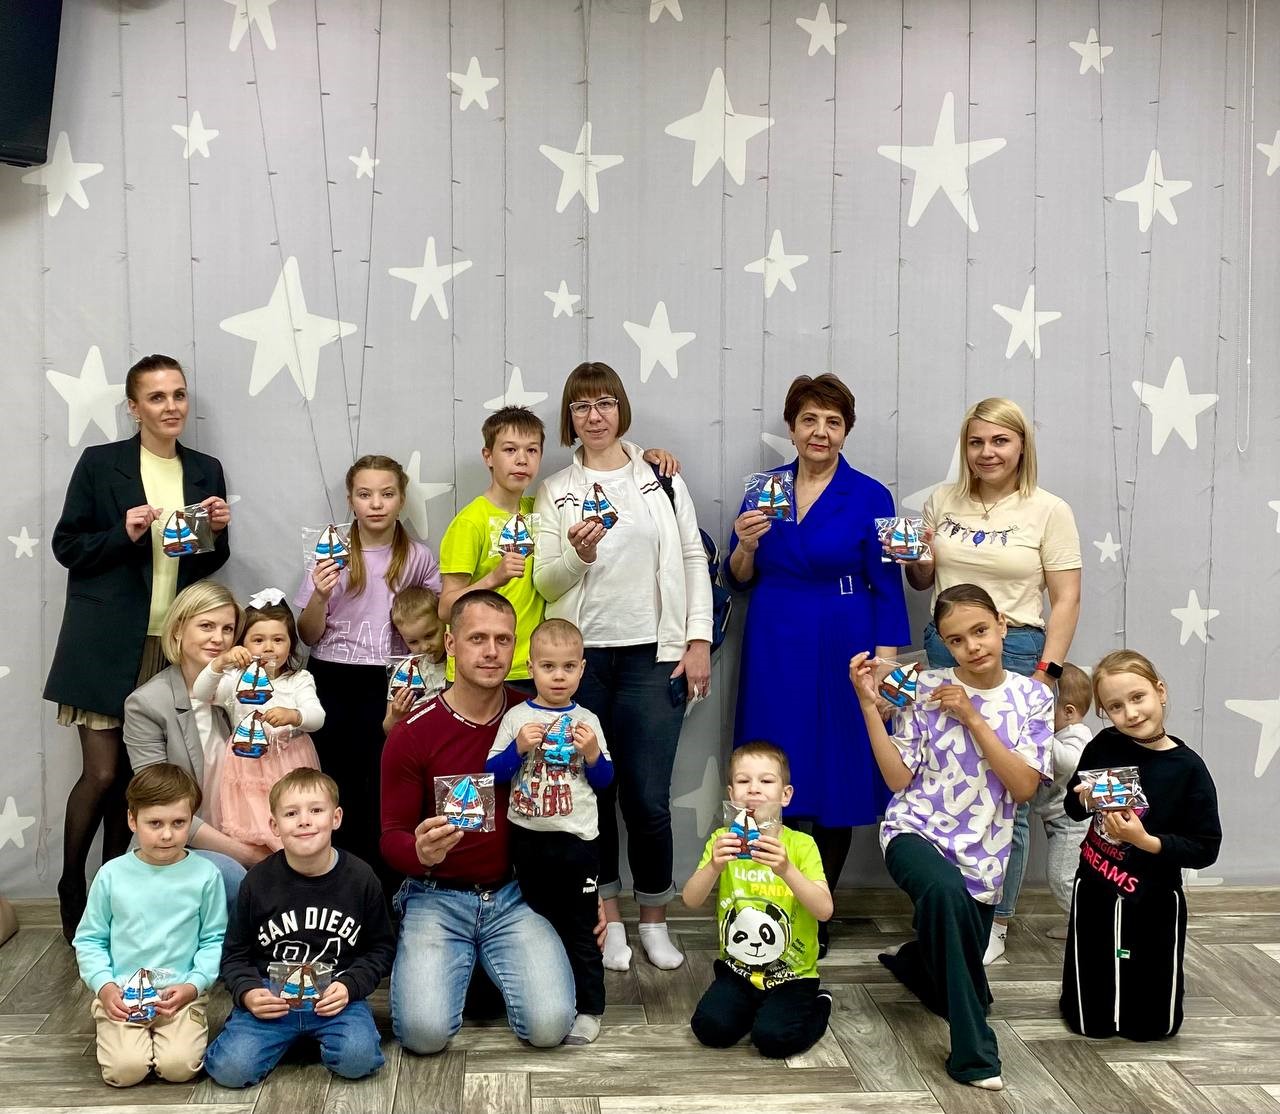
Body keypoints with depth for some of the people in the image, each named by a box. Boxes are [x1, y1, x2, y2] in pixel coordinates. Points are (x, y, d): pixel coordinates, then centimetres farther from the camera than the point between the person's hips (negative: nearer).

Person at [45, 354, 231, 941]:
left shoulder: (206, 471, 9)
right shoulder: (99, 464, -1)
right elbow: (66, 546, 0)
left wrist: (219, 531, -6)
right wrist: (124, 534, -16)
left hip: (174, 644, 3)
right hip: (108, 644, -3)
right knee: (102, 772, -5)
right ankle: (71, 897, 15)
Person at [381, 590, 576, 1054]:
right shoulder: (412, 734, -7)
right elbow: (391, 836, -2)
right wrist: (420, 852, -26)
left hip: (514, 896, 1)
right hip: (437, 897, -1)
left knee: (549, 1024, -18)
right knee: (425, 1030, -21)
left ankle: (498, 966, 16)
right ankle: (460, 963, 15)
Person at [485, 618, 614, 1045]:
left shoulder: (587, 721, -1)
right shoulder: (517, 717, -1)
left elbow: (604, 780, 3)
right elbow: (491, 774, -3)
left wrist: (592, 753, -16)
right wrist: (519, 747, -19)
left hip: (577, 839, -1)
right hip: (528, 838, 2)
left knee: (581, 929, 5)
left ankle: (588, 1008, 15)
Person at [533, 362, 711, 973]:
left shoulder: (662, 478, 7)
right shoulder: (555, 492, 7)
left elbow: (693, 560, 6)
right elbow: (545, 582, 3)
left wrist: (699, 640, -2)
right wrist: (579, 554, -18)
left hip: (652, 656, -1)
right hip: (581, 657, 1)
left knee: (648, 798, -2)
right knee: (593, 792, 6)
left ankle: (654, 920, 16)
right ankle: (609, 918, 22)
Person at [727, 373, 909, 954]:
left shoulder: (870, 497, -2)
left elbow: (887, 589, -3)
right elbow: (741, 579, 10)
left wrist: (885, 667, -10)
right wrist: (745, 543, -11)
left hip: (841, 652, -2)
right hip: (772, 650, 3)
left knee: (837, 780, 4)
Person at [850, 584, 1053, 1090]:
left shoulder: (1032, 697, 0)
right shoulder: (925, 688, -4)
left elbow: (1024, 787, -9)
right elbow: (898, 779, -5)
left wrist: (971, 717, -17)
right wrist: (869, 704, -14)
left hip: (982, 855, 3)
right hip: (915, 832, -3)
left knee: (952, 989, 11)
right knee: (947, 891, -40)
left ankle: (907, 959, 48)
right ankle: (974, 1052, -28)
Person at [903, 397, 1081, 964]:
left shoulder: (1049, 511, -2)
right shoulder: (942, 502, 9)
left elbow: (1066, 599, -3)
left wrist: (1045, 674, -11)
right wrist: (915, 560, -3)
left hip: (1014, 653, -3)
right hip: (943, 651, 4)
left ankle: (995, 923, 15)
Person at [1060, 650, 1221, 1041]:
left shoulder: (1188, 768, -14)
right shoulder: (1104, 746, -7)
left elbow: (1205, 849, -15)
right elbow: (1073, 811, 7)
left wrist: (1145, 840, -25)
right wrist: (1085, 799, -14)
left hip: (1154, 903, -2)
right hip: (1095, 894, 2)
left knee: (1151, 1026, 11)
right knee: (1091, 1023, 10)